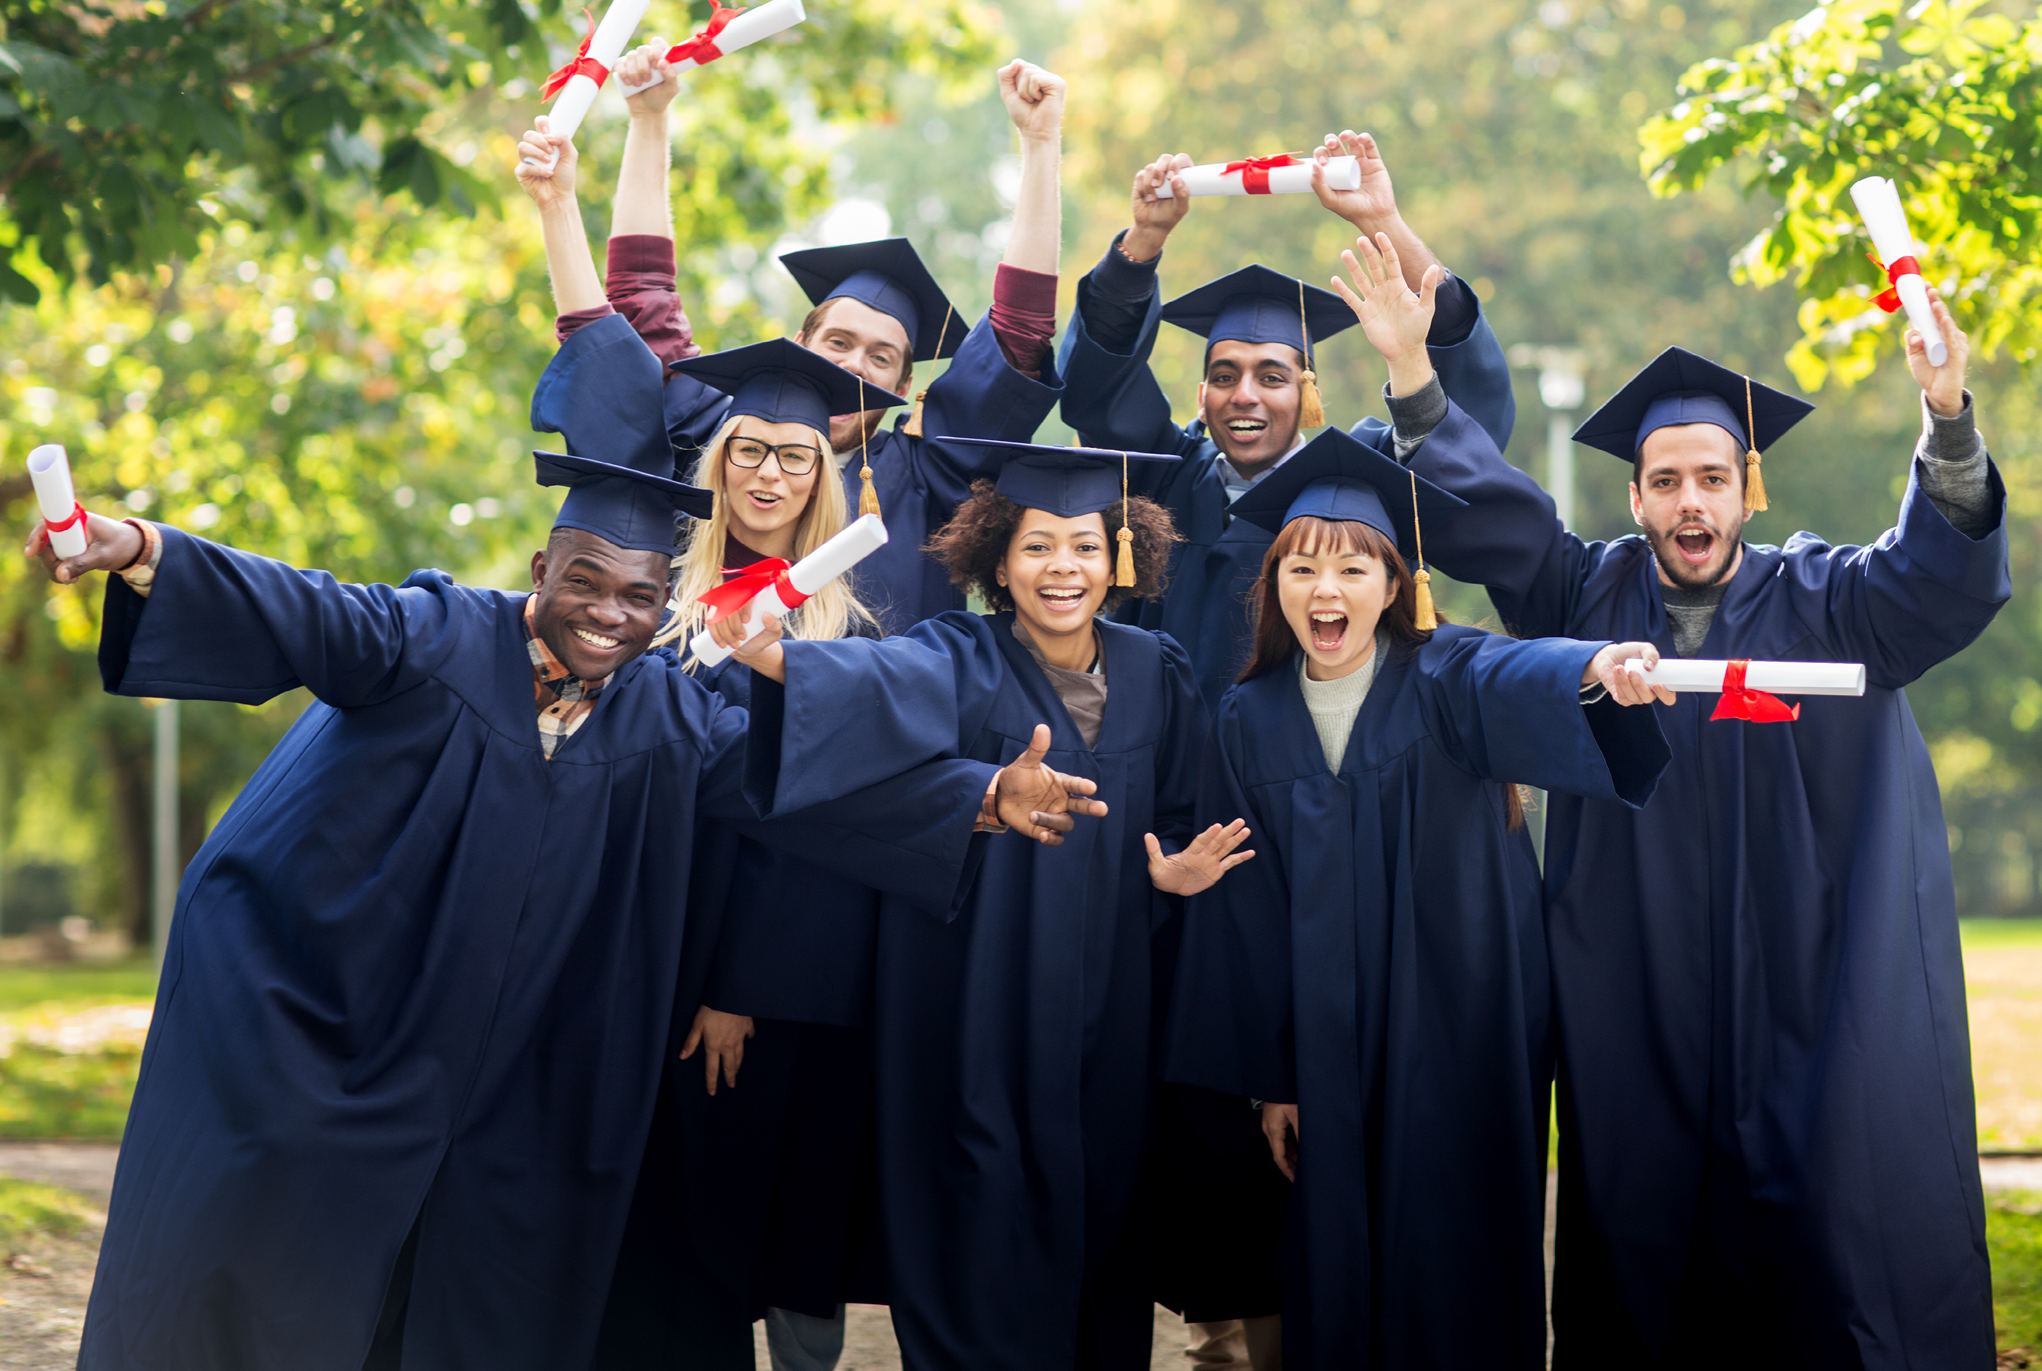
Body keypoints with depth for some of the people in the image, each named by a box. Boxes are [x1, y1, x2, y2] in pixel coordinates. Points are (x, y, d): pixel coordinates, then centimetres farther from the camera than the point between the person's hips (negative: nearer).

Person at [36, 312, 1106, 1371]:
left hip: (494, 1099, 4)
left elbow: (796, 771, 1)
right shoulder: (437, 638, -10)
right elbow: (305, 616, -23)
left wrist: (982, 799, -9)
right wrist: (144, 554, -41)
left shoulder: (664, 717, 4)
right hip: (303, 1037, -4)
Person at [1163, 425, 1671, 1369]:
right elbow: (1242, 911, 6)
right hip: (1328, 1053, 2)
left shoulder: (1446, 678, -4)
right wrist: (1269, 1077, 4)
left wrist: (1593, 670, -52)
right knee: (1335, 1265, 4)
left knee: (1456, 1259, -1)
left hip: (1459, 1035, -2)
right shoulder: (1249, 721, 4)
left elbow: (1517, 681, -28)